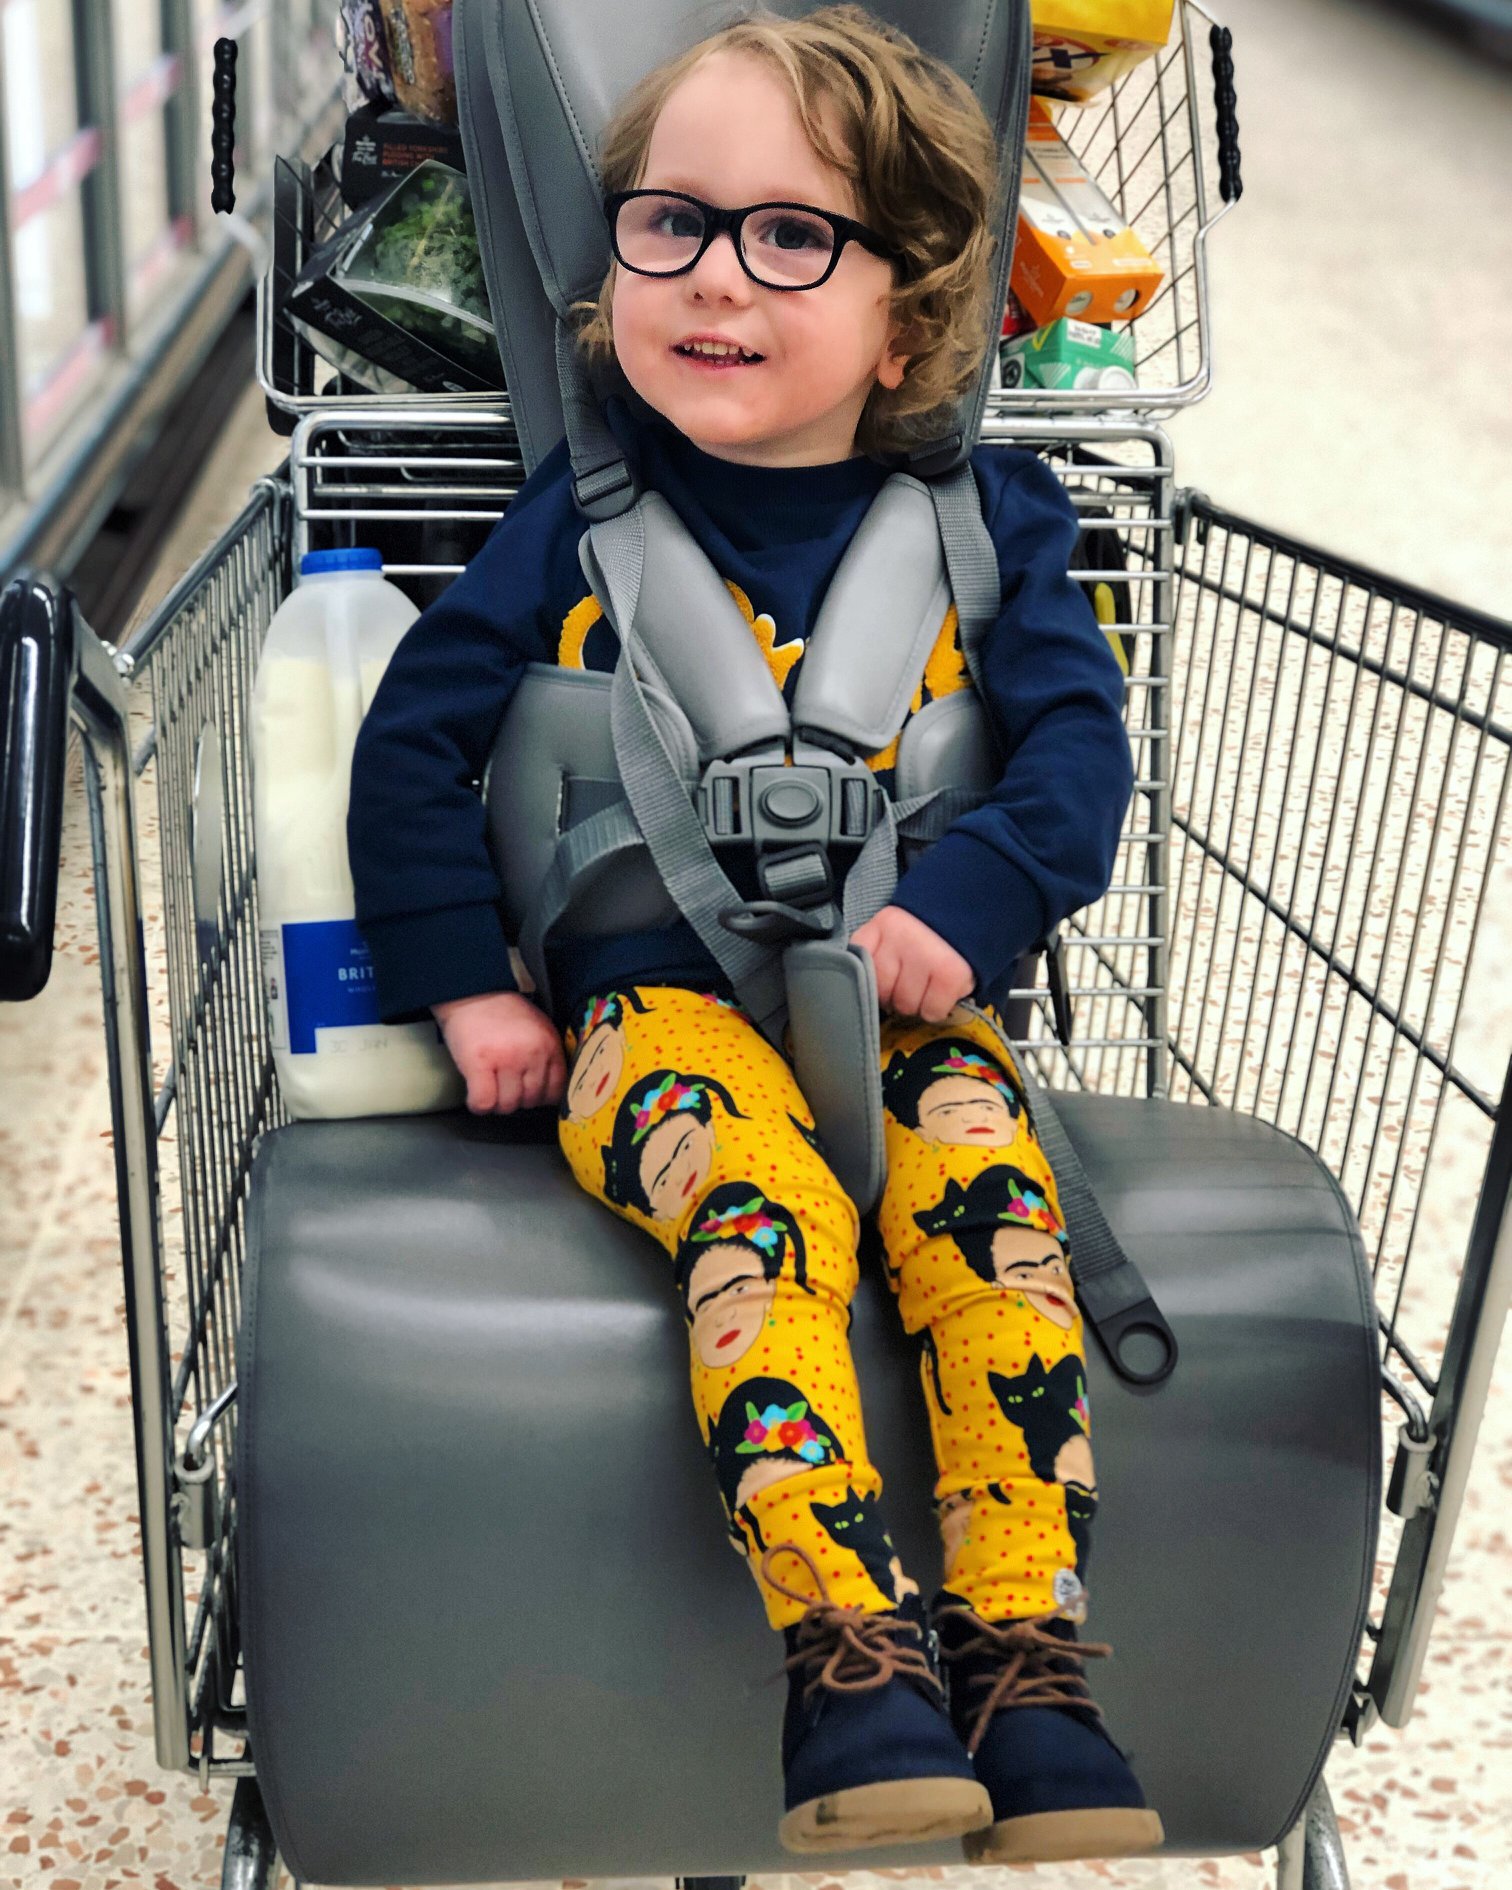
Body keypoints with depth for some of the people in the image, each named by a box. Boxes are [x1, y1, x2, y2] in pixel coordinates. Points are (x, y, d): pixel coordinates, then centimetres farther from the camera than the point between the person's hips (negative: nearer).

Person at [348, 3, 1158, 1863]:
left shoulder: (979, 516, 8)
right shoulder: (584, 514, 5)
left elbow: (1078, 744, 2)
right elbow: (415, 736, 6)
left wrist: (960, 906, -17)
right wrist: (469, 988, -4)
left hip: (901, 989, 2)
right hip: (655, 995, -1)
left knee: (992, 1194, -28)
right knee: (762, 1203, -33)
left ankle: (1031, 1673, -23)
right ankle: (852, 1661, -31)